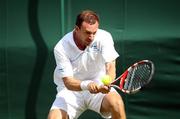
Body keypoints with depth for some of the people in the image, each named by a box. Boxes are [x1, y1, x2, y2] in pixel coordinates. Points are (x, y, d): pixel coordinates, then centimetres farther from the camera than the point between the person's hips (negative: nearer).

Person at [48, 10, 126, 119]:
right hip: (70, 90, 0)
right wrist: (87, 85, -42)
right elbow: (68, 82, -20)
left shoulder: (104, 37, -14)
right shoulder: (61, 48, -18)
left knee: (116, 102, -30)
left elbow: (110, 66, -22)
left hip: (99, 88, 0)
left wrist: (106, 84, -45)